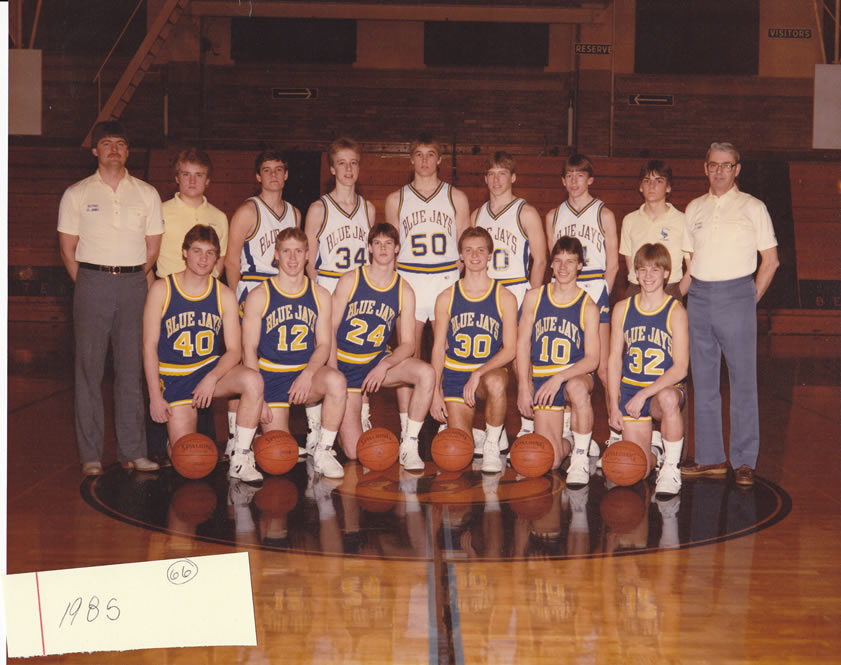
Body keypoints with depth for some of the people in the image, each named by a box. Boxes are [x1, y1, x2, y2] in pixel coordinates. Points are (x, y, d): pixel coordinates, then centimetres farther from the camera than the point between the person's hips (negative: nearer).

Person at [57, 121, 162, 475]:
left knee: (131, 367, 3)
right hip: (92, 282, -1)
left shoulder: (146, 193, 10)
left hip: (134, 283, 2)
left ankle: (132, 451, 8)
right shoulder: (77, 194, 6)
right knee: (89, 367, -2)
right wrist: (87, 286, 0)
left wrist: (135, 280, 5)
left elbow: (152, 247, 12)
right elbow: (67, 248, 6)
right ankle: (90, 454, 3)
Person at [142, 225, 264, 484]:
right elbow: (149, 346, -5)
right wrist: (155, 396, -11)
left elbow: (234, 349, -4)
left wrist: (212, 377, -23)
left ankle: (241, 459, -19)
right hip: (173, 377, -2)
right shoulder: (161, 290, -6)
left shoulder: (224, 295, -2)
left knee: (253, 380, -32)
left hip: (212, 369, 2)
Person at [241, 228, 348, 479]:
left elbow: (324, 344, 2)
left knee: (336, 381, -35)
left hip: (306, 371, 2)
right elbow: (249, 350, -4)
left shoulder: (320, 295, 4)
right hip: (270, 375, -2)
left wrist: (308, 374, -19)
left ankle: (323, 451, -16)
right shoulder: (259, 296, -4)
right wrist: (257, 397, -12)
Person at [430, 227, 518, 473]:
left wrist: (479, 373, -20)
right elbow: (438, 348, 5)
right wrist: (436, 392, -2)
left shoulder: (504, 298, -2)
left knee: (496, 383, -40)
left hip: (490, 371, -1)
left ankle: (492, 446, -17)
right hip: (454, 375, 1)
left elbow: (510, 349, -6)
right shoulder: (446, 298, 2)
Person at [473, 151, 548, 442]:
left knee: (523, 360, -6)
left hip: (517, 291, -4)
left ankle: (528, 427, 0)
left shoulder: (526, 213, 0)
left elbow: (539, 259, -2)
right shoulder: (477, 215, 15)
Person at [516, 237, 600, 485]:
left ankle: (581, 459, -21)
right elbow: (522, 344, 6)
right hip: (541, 378, 2)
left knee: (577, 388, -42)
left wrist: (559, 377, -24)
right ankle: (567, 444, 29)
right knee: (550, 461, -11)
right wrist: (523, 387, -3)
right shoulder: (534, 297, 3)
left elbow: (592, 359, -10)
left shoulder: (587, 307, -4)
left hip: (575, 375, -2)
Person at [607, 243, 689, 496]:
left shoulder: (675, 311, -8)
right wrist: (614, 406, -2)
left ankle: (671, 467, -19)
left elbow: (680, 368, -14)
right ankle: (656, 456, 30)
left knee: (668, 399, -41)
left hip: (666, 388, -2)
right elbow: (614, 360, 6)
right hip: (630, 390, 3)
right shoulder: (622, 309, 3)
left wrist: (643, 394, -22)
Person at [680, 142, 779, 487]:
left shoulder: (753, 207, 2)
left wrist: (751, 299, -3)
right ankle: (711, 458, 13)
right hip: (699, 297, 4)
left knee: (743, 380, -5)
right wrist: (691, 290, 9)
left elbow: (770, 260, 2)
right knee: (704, 381, 6)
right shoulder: (694, 208, 13)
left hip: (736, 294, -4)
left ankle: (744, 461, 0)